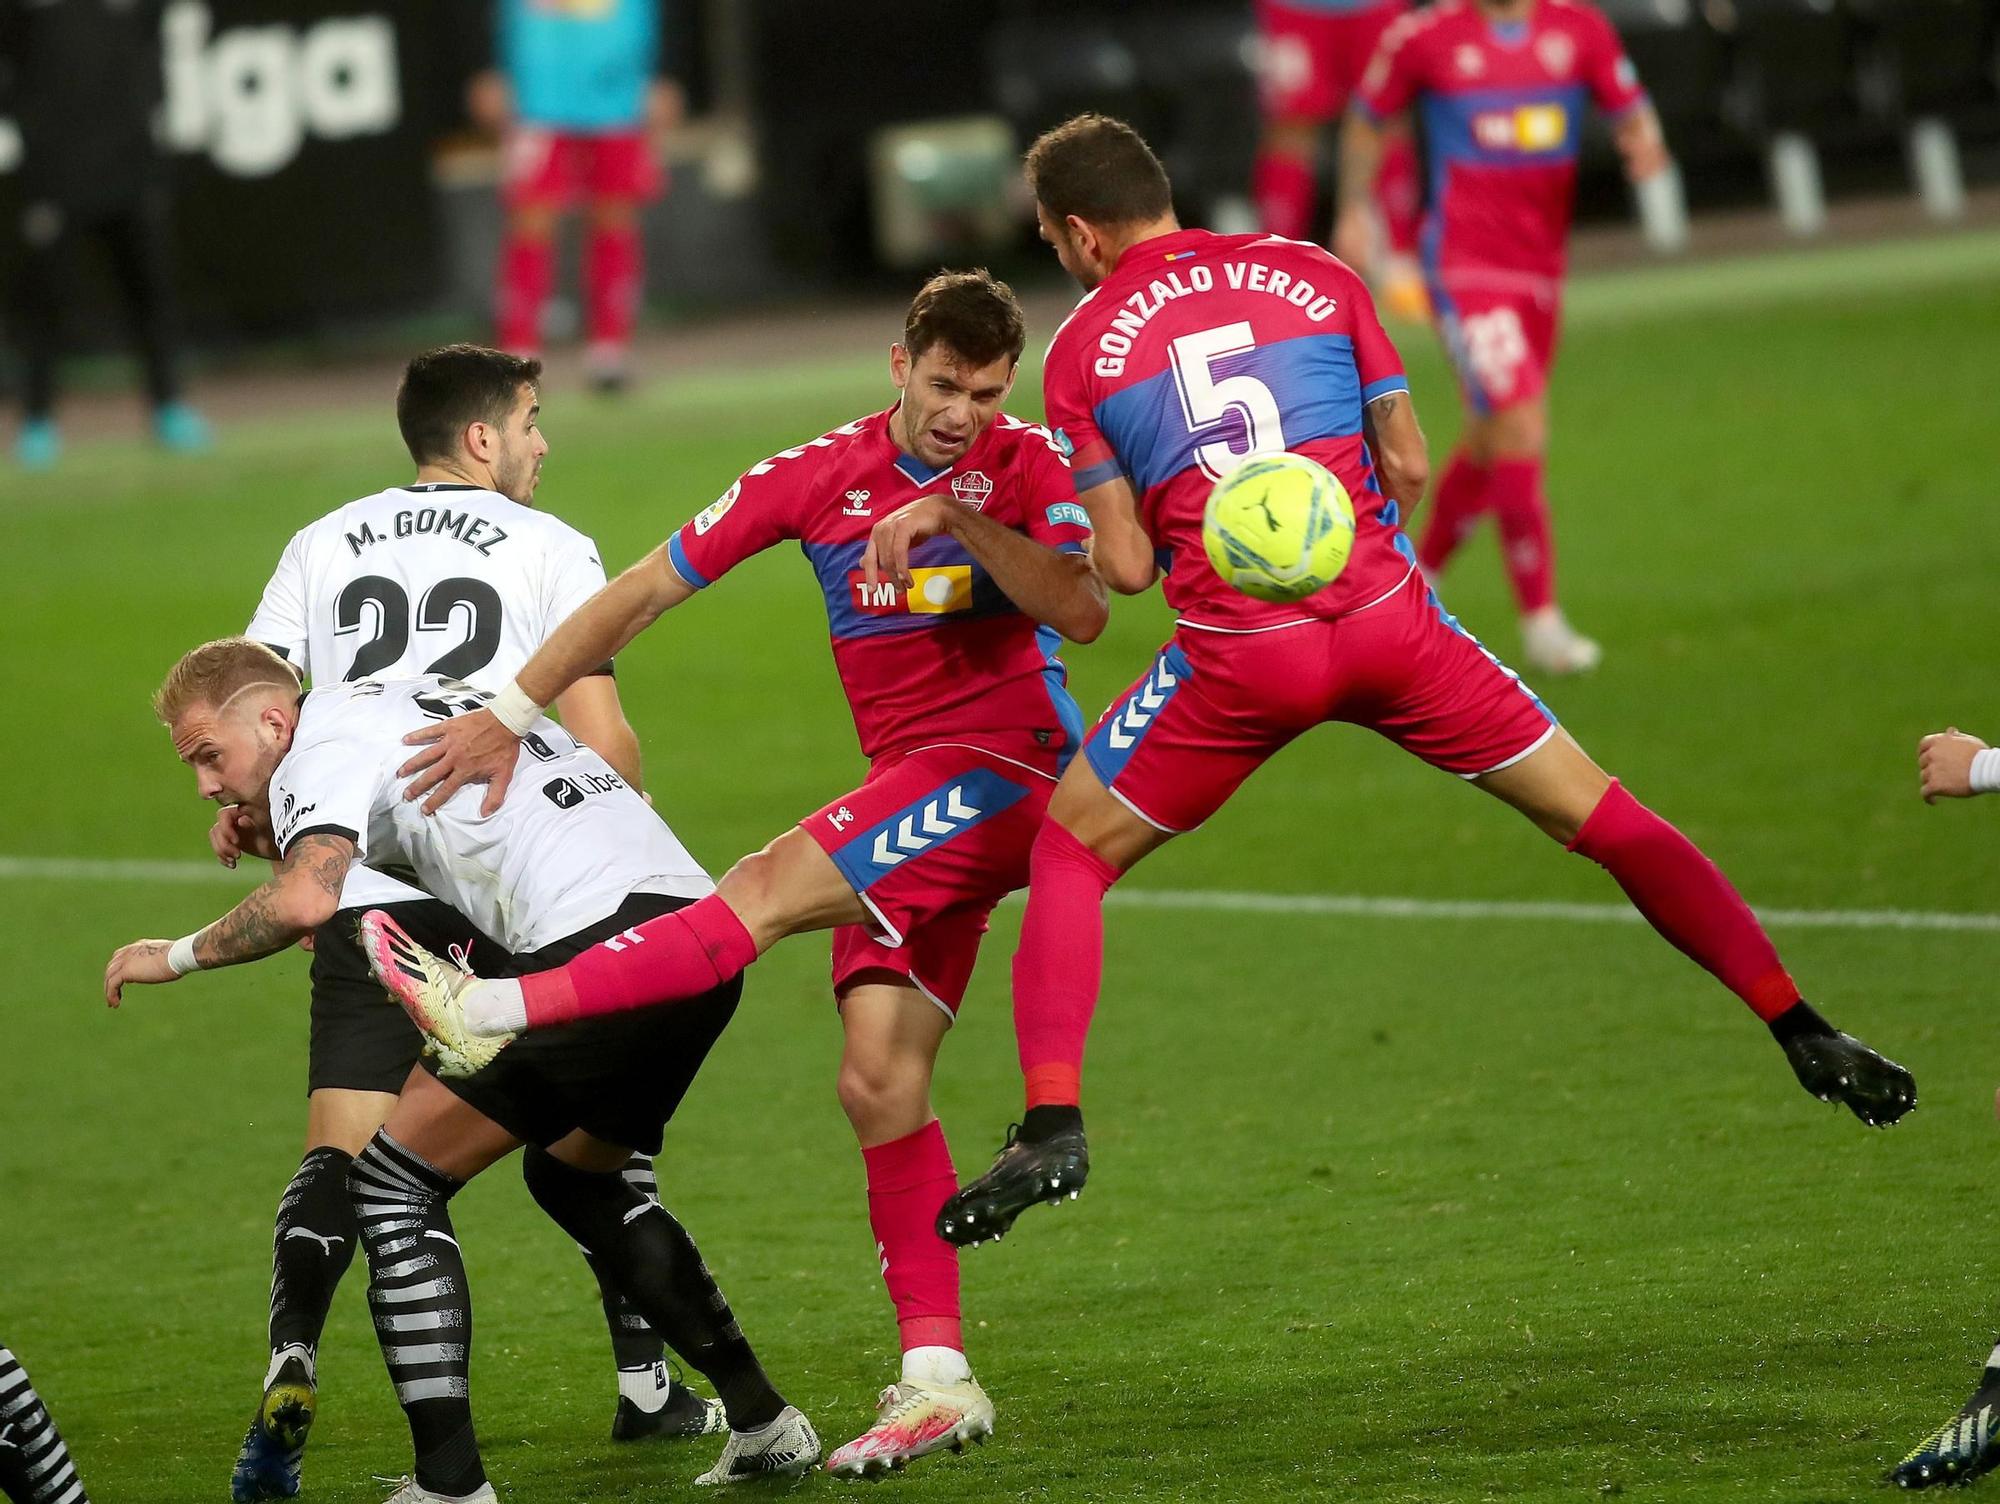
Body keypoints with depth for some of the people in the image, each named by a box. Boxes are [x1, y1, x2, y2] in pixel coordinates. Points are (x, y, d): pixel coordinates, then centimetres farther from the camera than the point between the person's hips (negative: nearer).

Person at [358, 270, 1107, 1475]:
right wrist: (512, 712, 1)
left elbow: (1083, 612, -18)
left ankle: (498, 1010, -27)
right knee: (877, 1082, -4)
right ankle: (937, 1379, -3)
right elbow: (647, 589, 6)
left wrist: (956, 516, -26)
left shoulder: (1027, 466, -3)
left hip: (1007, 768, -5)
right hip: (912, 811, 5)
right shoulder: (819, 477, 5)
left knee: (770, 890, -24)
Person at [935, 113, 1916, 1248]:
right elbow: (1407, 465, 9)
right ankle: (1806, 1037, 6)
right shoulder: (1314, 277, 11)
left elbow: (1125, 565, 1)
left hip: (1238, 656, -2)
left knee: (1069, 854, 16)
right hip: (1388, 620, 2)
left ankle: (1054, 1125, 0)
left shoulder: (1082, 353, 5)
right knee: (1602, 818, 11)